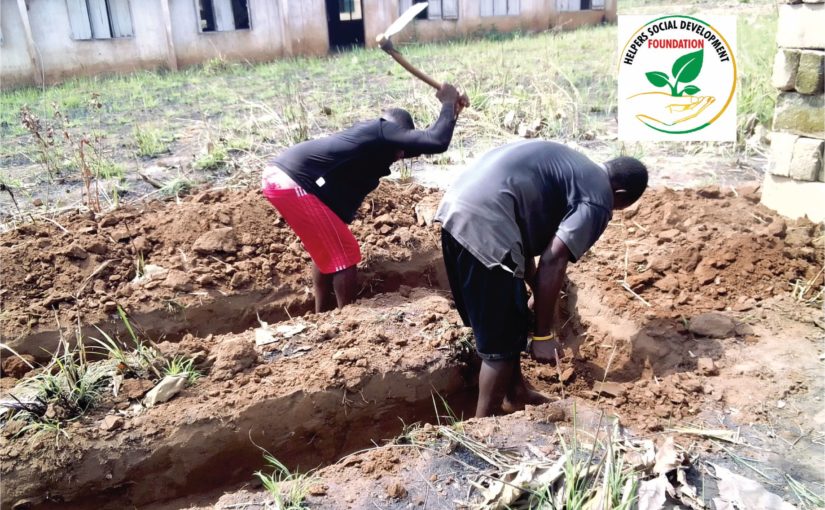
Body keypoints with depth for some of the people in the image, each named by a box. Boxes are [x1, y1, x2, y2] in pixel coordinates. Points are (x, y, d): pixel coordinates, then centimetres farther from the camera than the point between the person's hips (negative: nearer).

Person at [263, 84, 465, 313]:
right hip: (291, 183, -10)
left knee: (326, 249, 23)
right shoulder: (383, 130, -5)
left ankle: (323, 316, 32)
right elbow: (437, 142, -14)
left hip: (279, 175, 10)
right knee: (344, 252, 0)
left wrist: (451, 112, 28)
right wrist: (448, 104, 2)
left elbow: (422, 141, 32)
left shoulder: (373, 138, 23)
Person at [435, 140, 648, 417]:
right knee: (501, 339, 5)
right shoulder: (598, 199, 1)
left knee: (508, 321, 24)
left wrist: (537, 293, 36)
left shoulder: (571, 168, 28)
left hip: (457, 208, 10)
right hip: (484, 223, -10)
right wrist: (543, 333, -1)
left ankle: (516, 392, 40)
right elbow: (553, 262, -9)